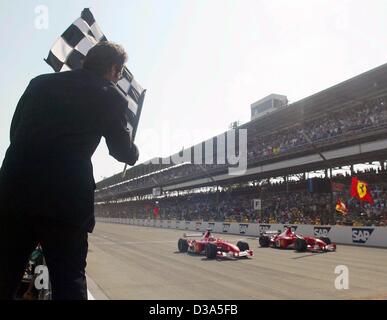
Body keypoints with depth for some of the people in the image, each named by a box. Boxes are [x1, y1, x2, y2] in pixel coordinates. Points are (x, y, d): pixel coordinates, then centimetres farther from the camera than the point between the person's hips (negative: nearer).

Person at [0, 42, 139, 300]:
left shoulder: (40, 82, 17)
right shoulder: (111, 96, 6)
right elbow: (124, 153, 13)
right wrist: (135, 151, 35)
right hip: (66, 199, -4)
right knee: (69, 281, 5)